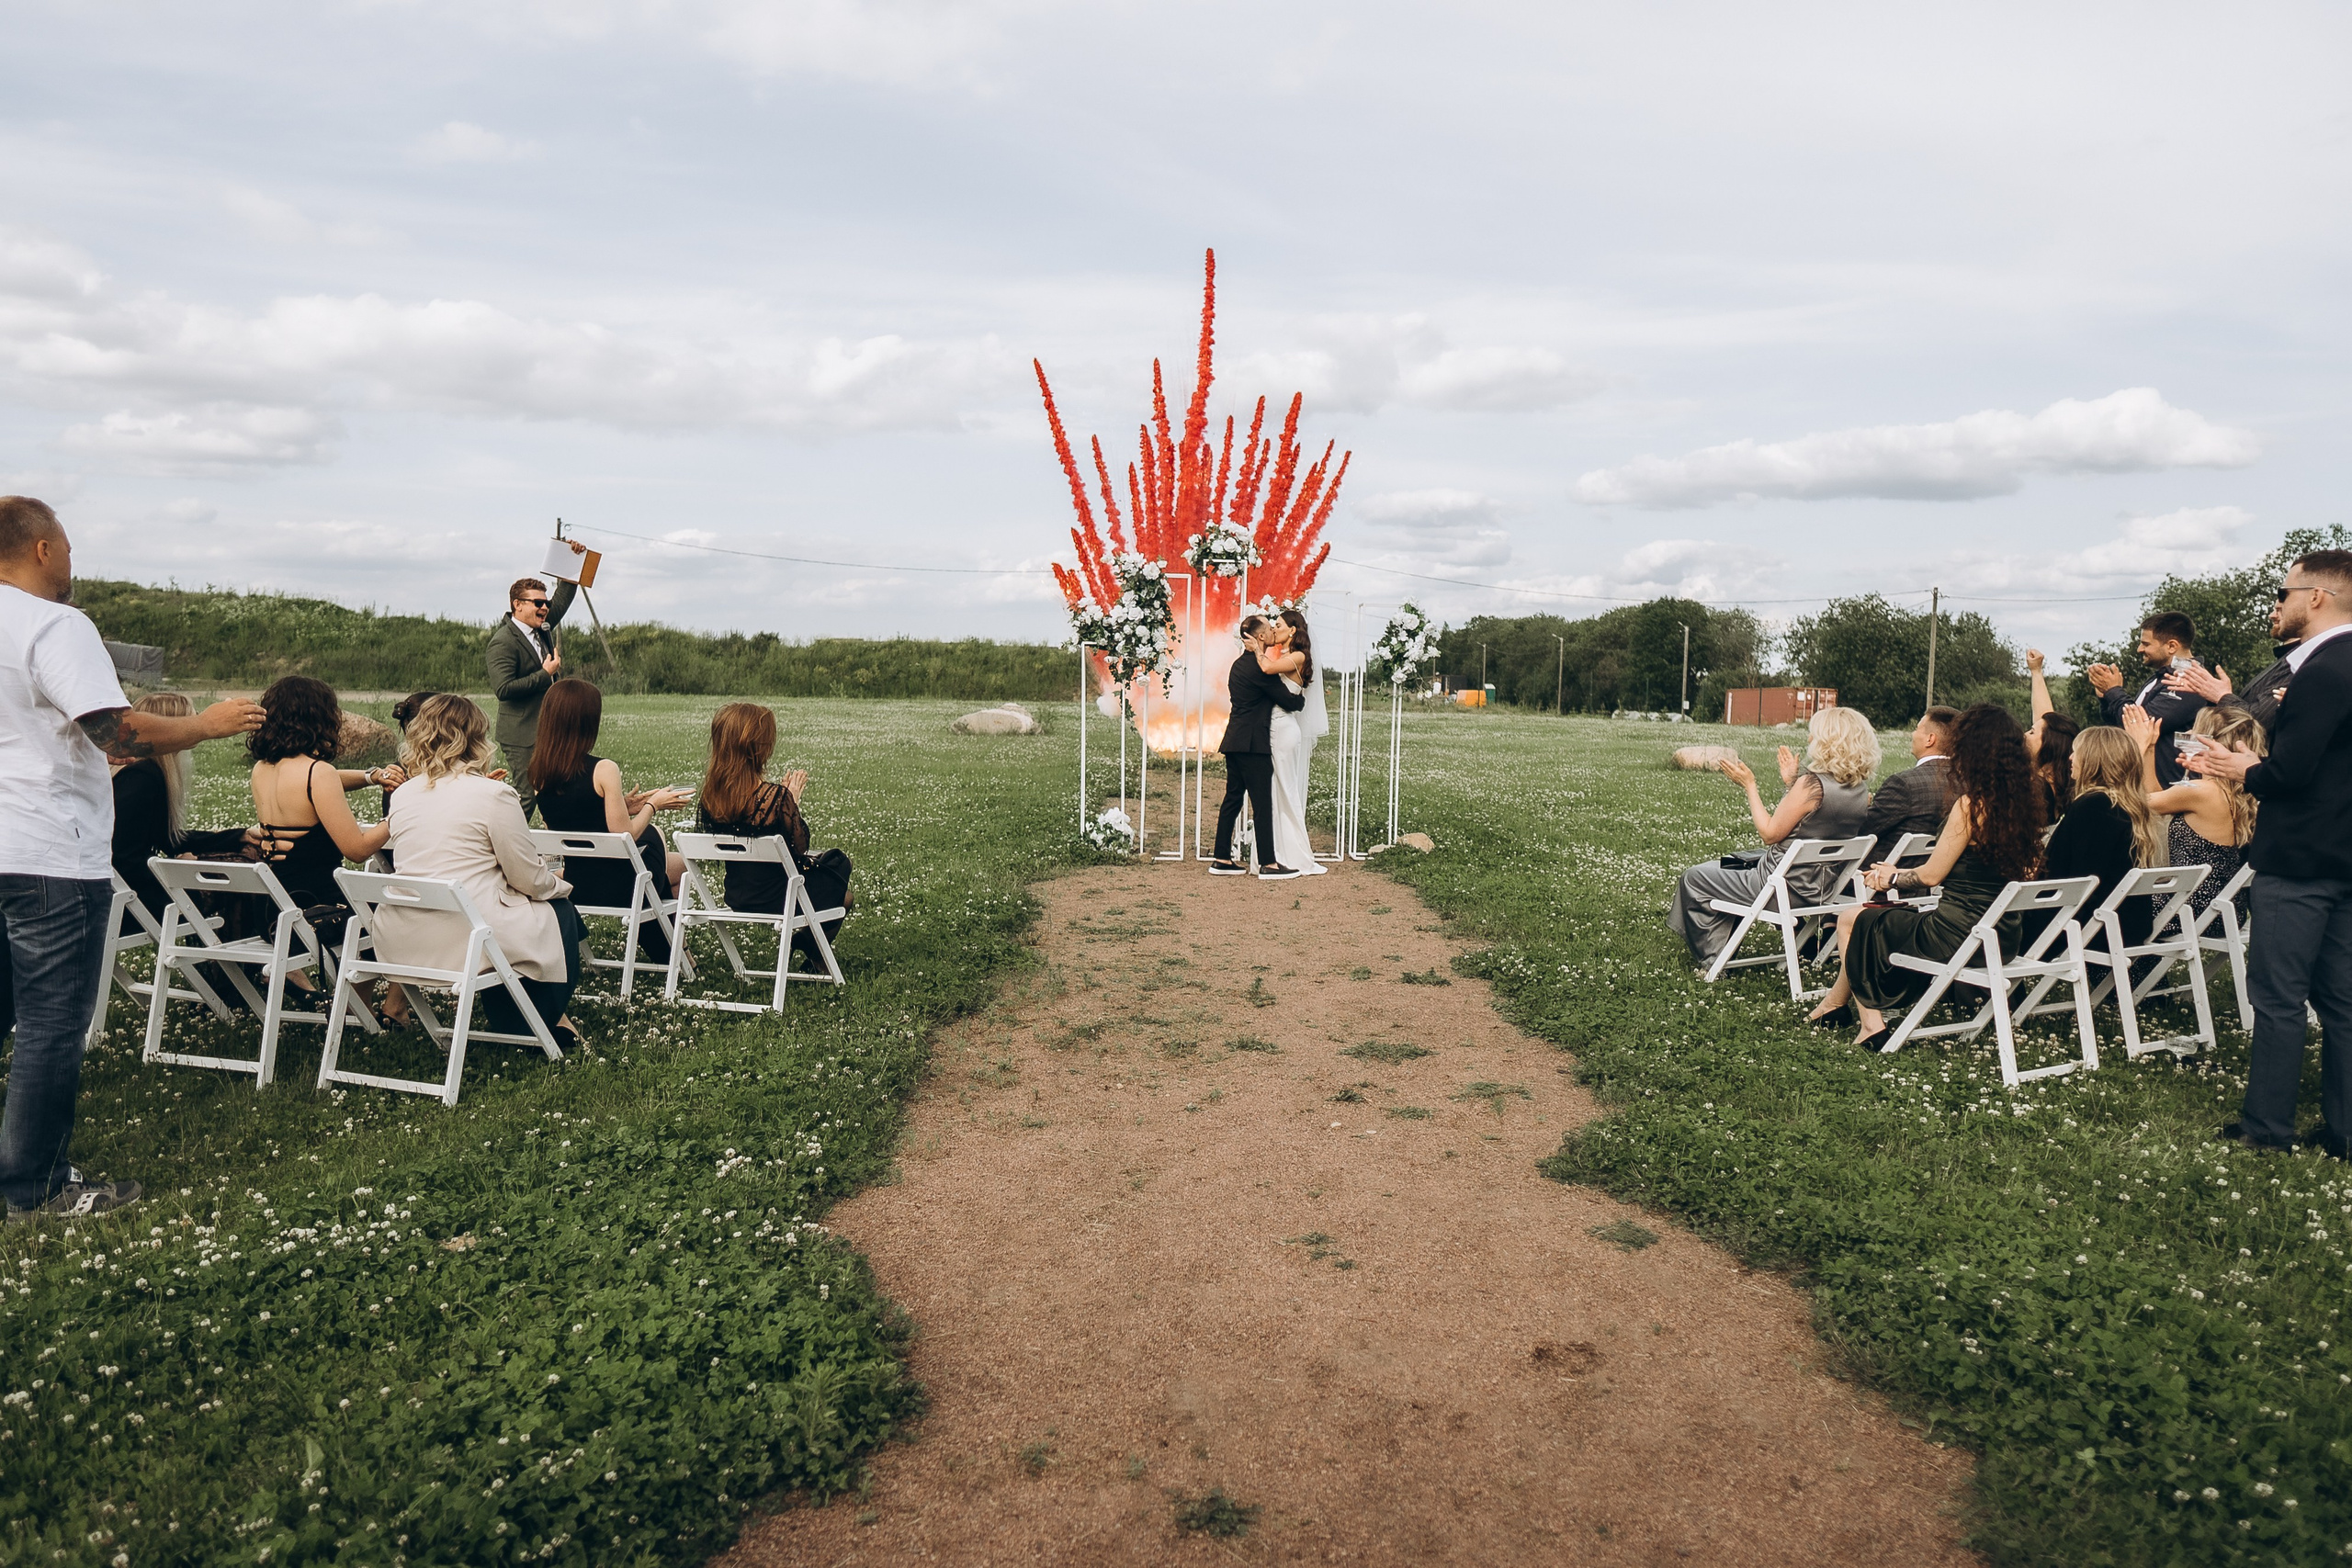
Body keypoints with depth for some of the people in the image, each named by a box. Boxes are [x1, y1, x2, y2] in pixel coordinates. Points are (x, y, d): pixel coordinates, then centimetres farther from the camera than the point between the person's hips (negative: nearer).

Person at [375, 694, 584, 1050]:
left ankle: (501, 1016, 39)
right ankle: (543, 1022, 30)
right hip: (464, 942, -7)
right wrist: (560, 883, 16)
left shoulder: (401, 795, 7)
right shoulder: (493, 794, -11)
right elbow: (530, 878, -5)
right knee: (560, 911, 19)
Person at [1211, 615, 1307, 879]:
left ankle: (1222, 860, 12)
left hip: (1234, 741, 9)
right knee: (1262, 803, -5)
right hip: (1252, 743, -9)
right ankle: (1268, 864, -2)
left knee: (1233, 798, 10)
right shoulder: (1260, 667, -13)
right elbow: (1288, 701, -9)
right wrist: (1305, 698, 9)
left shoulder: (1240, 664, 16)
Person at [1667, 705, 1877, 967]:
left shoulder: (1812, 783, -25)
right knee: (1724, 867, 31)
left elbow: (1770, 834, -17)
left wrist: (1749, 785, -10)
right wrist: (1791, 782, 13)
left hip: (1787, 885, -9)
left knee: (1695, 879, 9)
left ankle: (1711, 962, 21)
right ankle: (1720, 954, 36)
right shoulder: (1860, 788, -1)